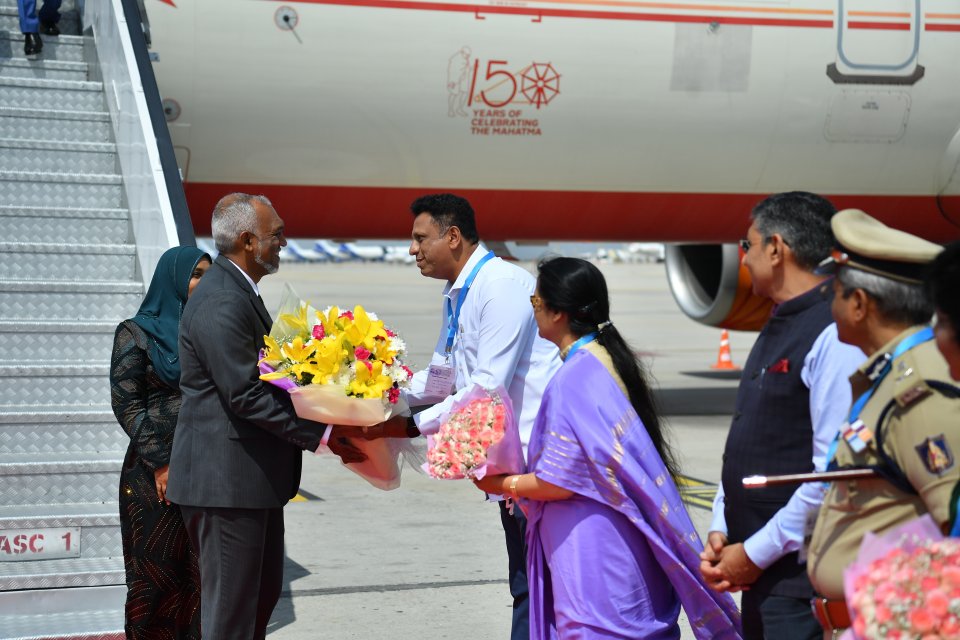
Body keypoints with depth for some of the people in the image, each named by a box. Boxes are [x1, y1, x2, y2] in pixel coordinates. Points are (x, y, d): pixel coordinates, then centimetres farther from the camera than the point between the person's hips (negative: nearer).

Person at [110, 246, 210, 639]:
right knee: (157, 573, -1)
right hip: (157, 471, -4)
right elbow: (125, 403, -6)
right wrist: (160, 462, -13)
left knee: (202, 573, 3)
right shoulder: (137, 333, 0)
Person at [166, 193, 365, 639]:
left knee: (263, 591, 18)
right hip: (226, 479, -11)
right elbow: (245, 395, -23)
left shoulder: (239, 293, 14)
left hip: (255, 474, 11)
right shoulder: (221, 305, -19)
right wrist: (320, 434, -19)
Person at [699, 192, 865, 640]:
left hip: (803, 578, -9)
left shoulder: (835, 337, -16)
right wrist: (721, 531, 7)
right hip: (759, 574, 9)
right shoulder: (776, 330, 15)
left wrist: (755, 552, -15)